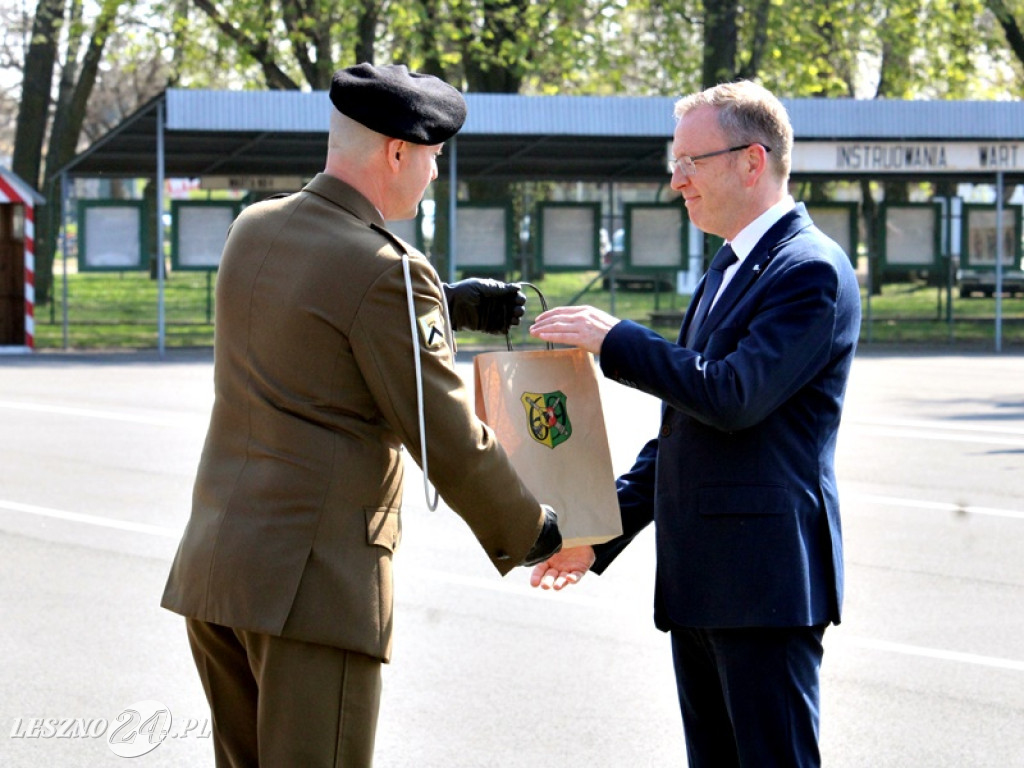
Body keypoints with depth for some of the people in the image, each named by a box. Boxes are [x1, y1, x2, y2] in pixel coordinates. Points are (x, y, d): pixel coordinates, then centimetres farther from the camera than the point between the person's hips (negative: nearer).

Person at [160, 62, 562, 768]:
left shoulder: (253, 231, 10)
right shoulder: (389, 272, -14)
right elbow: (449, 445, -10)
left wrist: (452, 303, 26)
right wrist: (528, 534, 5)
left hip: (212, 566, 8)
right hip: (316, 579, -8)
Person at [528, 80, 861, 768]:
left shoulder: (813, 271, -11)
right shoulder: (728, 272, 20)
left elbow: (732, 397, -22)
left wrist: (614, 339, -14)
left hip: (764, 582, -10)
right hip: (699, 582, 10)